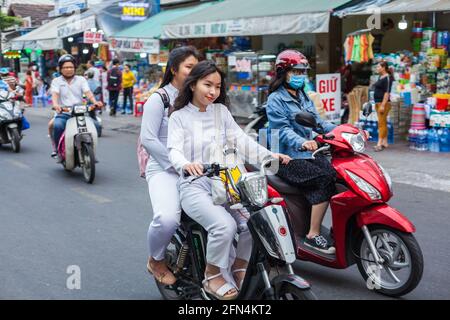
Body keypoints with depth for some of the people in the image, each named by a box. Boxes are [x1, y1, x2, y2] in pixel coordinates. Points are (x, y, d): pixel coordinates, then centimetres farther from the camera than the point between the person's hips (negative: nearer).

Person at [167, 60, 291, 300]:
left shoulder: (221, 111, 16)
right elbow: (174, 149, -10)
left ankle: (240, 268, 3)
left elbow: (241, 140, 7)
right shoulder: (179, 117, 5)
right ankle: (212, 276, -5)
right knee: (225, 225, -29)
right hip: (194, 185, -4)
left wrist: (269, 156, -8)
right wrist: (185, 164, -34)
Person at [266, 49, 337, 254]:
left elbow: (318, 123, 19)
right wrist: (302, 143, -36)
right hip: (287, 159, -7)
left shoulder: (303, 98, 22)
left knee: (337, 172, -20)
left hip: (308, 154, 7)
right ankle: (313, 236, -22)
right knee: (326, 178, -27)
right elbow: (283, 130, -16)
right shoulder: (276, 99, -3)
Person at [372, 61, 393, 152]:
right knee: (383, 123, 12)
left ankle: (379, 144, -14)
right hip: (378, 103, 10)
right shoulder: (381, 78, 17)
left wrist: (383, 105, -23)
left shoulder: (387, 78, -12)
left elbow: (387, 92, -19)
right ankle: (385, 142, 17)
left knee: (381, 123, -11)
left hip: (383, 103, -10)